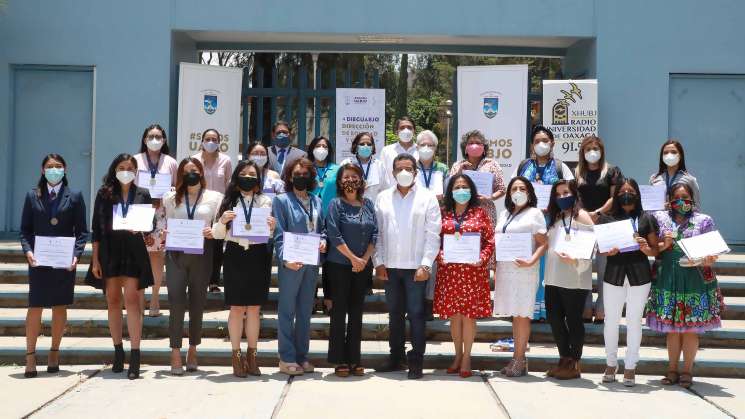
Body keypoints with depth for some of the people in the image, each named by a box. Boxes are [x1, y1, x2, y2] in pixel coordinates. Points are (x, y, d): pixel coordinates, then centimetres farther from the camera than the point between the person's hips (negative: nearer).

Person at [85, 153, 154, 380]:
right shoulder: (104, 194, 6)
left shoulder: (143, 194, 7)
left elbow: (152, 224, 9)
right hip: (109, 251, 2)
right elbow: (96, 227, 5)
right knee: (113, 301, 7)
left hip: (134, 252, -1)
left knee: (132, 300, -9)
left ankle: (135, 356, -12)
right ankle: (118, 352, 16)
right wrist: (95, 259, -1)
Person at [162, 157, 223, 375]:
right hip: (176, 253, 0)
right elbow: (166, 224, 15)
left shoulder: (214, 197, 8)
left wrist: (212, 232, -14)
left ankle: (193, 351, 16)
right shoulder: (171, 198, 14)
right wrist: (165, 233, -6)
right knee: (176, 302, -7)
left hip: (202, 253, 0)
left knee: (197, 303, 5)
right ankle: (175, 354, -6)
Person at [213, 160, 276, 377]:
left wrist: (272, 228, -12)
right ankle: (236, 356, 9)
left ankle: (252, 355, 15)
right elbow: (217, 234, 5)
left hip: (258, 256, 1)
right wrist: (222, 222, -14)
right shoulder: (229, 201, 4)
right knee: (237, 308, 1)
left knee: (254, 308, 7)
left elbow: (272, 236, 10)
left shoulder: (266, 201, 6)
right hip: (235, 255, -1)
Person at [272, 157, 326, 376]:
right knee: (287, 311, 1)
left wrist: (323, 241, -4)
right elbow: (279, 234, -7)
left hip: (312, 262, 5)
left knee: (305, 311, 11)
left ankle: (302, 356, 19)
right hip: (291, 264, -5)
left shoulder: (316, 201, 13)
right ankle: (287, 359, 6)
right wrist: (285, 259, -20)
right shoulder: (282, 200, -1)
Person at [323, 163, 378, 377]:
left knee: (356, 312, 8)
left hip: (363, 267, 4)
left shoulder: (368, 204, 9)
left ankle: (354, 359, 14)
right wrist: (353, 258, -13)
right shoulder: (336, 204, -3)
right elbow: (334, 235, -11)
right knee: (339, 311, 1)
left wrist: (364, 259, -7)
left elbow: (375, 234, 5)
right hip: (339, 265, -4)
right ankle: (339, 360, 7)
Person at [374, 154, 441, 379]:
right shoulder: (383, 198, 9)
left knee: (416, 314, -1)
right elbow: (378, 232, 8)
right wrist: (379, 262, 0)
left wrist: (425, 265, -10)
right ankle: (396, 358, 21)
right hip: (390, 267, 3)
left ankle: (416, 361, 4)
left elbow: (433, 235, -3)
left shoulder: (427, 198, 1)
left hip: (416, 267, -3)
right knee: (394, 313, 11)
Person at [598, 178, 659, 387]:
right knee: (611, 321, 5)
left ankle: (630, 367, 14)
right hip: (614, 274, 1)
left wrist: (645, 248, -14)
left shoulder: (647, 219, 6)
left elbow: (656, 250, 7)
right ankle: (611, 364, 21)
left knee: (634, 321, 4)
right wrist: (608, 252, -14)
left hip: (639, 276, 0)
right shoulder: (607, 218, 7)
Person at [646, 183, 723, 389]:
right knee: (671, 327, 5)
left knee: (690, 328, 2)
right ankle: (672, 369, 16)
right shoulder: (660, 219, 8)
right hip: (668, 279, 1)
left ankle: (687, 370, 13)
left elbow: (712, 252, 4)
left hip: (695, 280, -1)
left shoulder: (704, 221, 5)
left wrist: (708, 260, -18)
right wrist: (664, 245, -11)